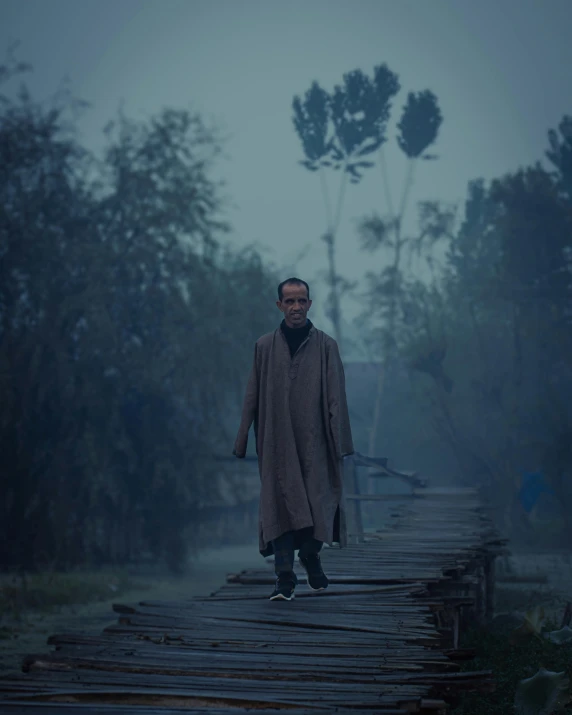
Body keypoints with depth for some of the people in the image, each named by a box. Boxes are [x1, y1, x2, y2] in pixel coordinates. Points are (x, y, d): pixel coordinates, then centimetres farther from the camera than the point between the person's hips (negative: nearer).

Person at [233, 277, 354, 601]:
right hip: (278, 442, 1)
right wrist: (243, 440, 5)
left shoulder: (326, 346, 4)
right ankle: (285, 578, -3)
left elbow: (336, 398, 1)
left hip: (314, 441, 0)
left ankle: (310, 555, 29)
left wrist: (340, 442, -5)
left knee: (319, 502, 0)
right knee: (280, 505, -5)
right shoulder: (265, 346, 7)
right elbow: (253, 397, 8)